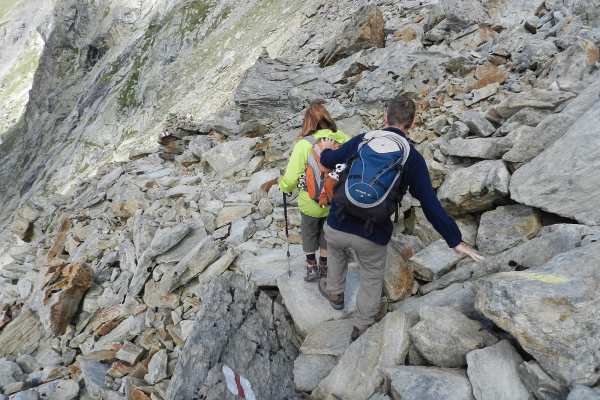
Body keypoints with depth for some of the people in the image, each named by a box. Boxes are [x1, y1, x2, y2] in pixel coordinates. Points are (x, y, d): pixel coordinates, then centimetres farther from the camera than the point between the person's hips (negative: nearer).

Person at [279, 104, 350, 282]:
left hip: (311, 203, -2)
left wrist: (283, 185, 4)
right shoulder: (343, 140, -15)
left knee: (309, 233, 26)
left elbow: (291, 178, -18)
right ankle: (324, 267, 42)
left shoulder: (304, 145, -22)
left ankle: (311, 267, 33)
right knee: (327, 233, 26)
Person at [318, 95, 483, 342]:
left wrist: (327, 149, 40)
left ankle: (334, 293, 53)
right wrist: (455, 240, 4)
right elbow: (431, 205, -5)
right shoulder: (413, 158, -4)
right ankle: (361, 328, 42)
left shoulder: (361, 141, -1)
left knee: (336, 248, 36)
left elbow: (328, 161, 16)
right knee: (372, 279, 25)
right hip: (372, 237, -1)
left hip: (337, 226, 2)